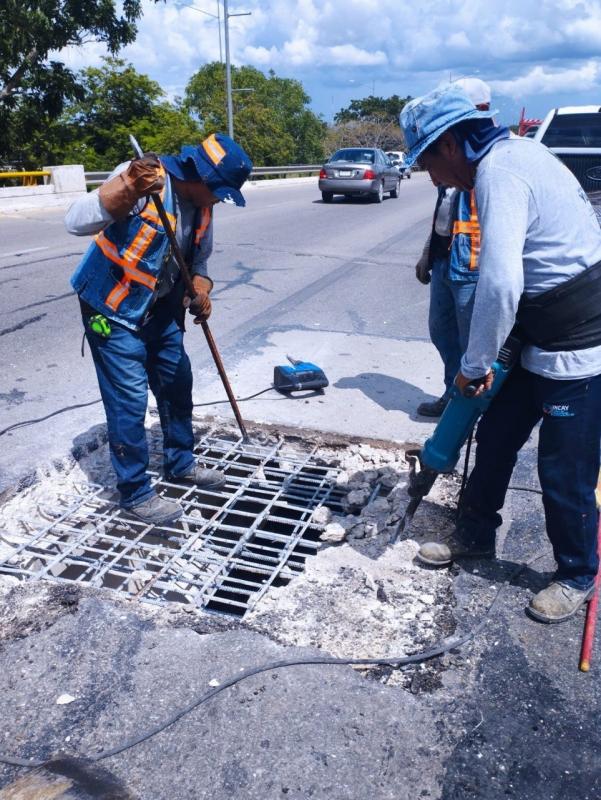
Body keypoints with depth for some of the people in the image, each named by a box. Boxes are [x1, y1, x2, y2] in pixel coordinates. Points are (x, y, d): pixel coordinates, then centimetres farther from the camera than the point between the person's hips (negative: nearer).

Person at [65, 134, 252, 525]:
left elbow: (198, 258, 9)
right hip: (112, 308, -8)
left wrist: (201, 292, -11)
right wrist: (127, 190, -46)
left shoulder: (201, 203, -2)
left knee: (177, 384, 15)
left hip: (161, 307, 8)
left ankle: (181, 462, 36)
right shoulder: (139, 176, -24)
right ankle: (135, 493, 12)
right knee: (129, 400, -4)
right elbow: (76, 222, -32)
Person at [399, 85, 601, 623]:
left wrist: (475, 365, -16)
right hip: (545, 341, 10)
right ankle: (475, 535, 35)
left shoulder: (498, 172, -19)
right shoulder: (515, 152, 12)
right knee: (497, 436, 16)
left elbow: (499, 285, -31)